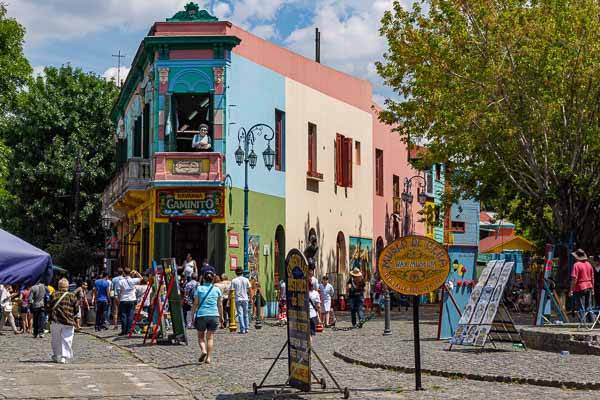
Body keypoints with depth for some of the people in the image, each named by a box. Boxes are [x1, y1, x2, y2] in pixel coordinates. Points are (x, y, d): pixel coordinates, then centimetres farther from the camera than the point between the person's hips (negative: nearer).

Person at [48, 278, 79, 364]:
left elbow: (49, 307, 2)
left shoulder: (54, 295, -1)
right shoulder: (72, 296, -3)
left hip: (56, 321, 1)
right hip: (68, 321, -1)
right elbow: (76, 309, 1)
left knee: (56, 339, 16)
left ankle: (56, 356, 23)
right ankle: (64, 357, -5)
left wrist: (51, 316, 18)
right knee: (66, 340, 3)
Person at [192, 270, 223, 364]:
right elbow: (220, 305, 10)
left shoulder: (199, 289, 2)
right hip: (214, 315, 1)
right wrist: (221, 317, 20)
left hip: (201, 315, -1)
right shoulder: (217, 290, 7)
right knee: (210, 337, 6)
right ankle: (209, 358, -1)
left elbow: (195, 304, 0)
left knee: (201, 336, 14)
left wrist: (192, 315, 6)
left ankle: (203, 350, -12)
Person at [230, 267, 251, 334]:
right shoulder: (246, 280, 2)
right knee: (245, 314, 13)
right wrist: (250, 297, 15)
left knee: (240, 314, -2)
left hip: (238, 299, -2)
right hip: (245, 299, 2)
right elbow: (249, 290, 4)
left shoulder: (234, 281, -4)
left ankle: (242, 329, -6)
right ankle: (246, 329, 13)